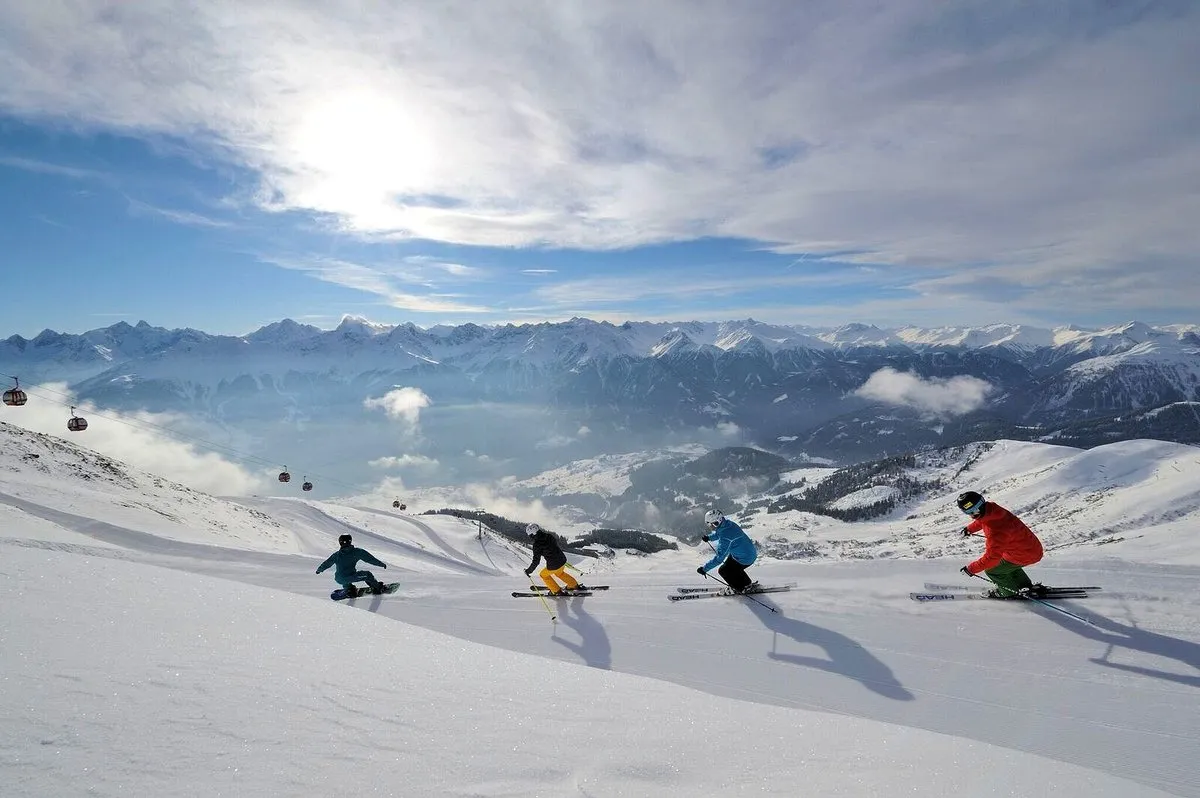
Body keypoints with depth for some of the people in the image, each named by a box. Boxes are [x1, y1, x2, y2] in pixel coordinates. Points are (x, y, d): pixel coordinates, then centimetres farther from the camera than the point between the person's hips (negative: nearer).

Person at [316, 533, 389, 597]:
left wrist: (319, 570, 40)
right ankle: (378, 588, 19)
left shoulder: (336, 555, 7)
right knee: (367, 574, 12)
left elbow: (326, 563, 20)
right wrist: (381, 564, 10)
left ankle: (349, 588, 35)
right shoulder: (357, 551, -2)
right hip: (350, 577, -4)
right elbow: (369, 558, 2)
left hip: (338, 580, 4)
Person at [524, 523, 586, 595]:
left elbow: (536, 561, -14)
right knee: (559, 573, 37)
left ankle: (557, 591, 28)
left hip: (553, 566, -7)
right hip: (563, 560, 7)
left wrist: (528, 571, 0)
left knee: (543, 575, 23)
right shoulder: (549, 535, 2)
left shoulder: (537, 544, -17)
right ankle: (575, 585, 43)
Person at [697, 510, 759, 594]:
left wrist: (704, 569, -24)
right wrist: (709, 537, 1)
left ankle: (740, 588, 23)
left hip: (745, 560, -8)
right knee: (732, 567, 29)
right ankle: (748, 584, 44)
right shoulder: (728, 523, -8)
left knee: (723, 571, 6)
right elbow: (719, 533, 16)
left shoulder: (725, 538, -33)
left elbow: (719, 558, -30)